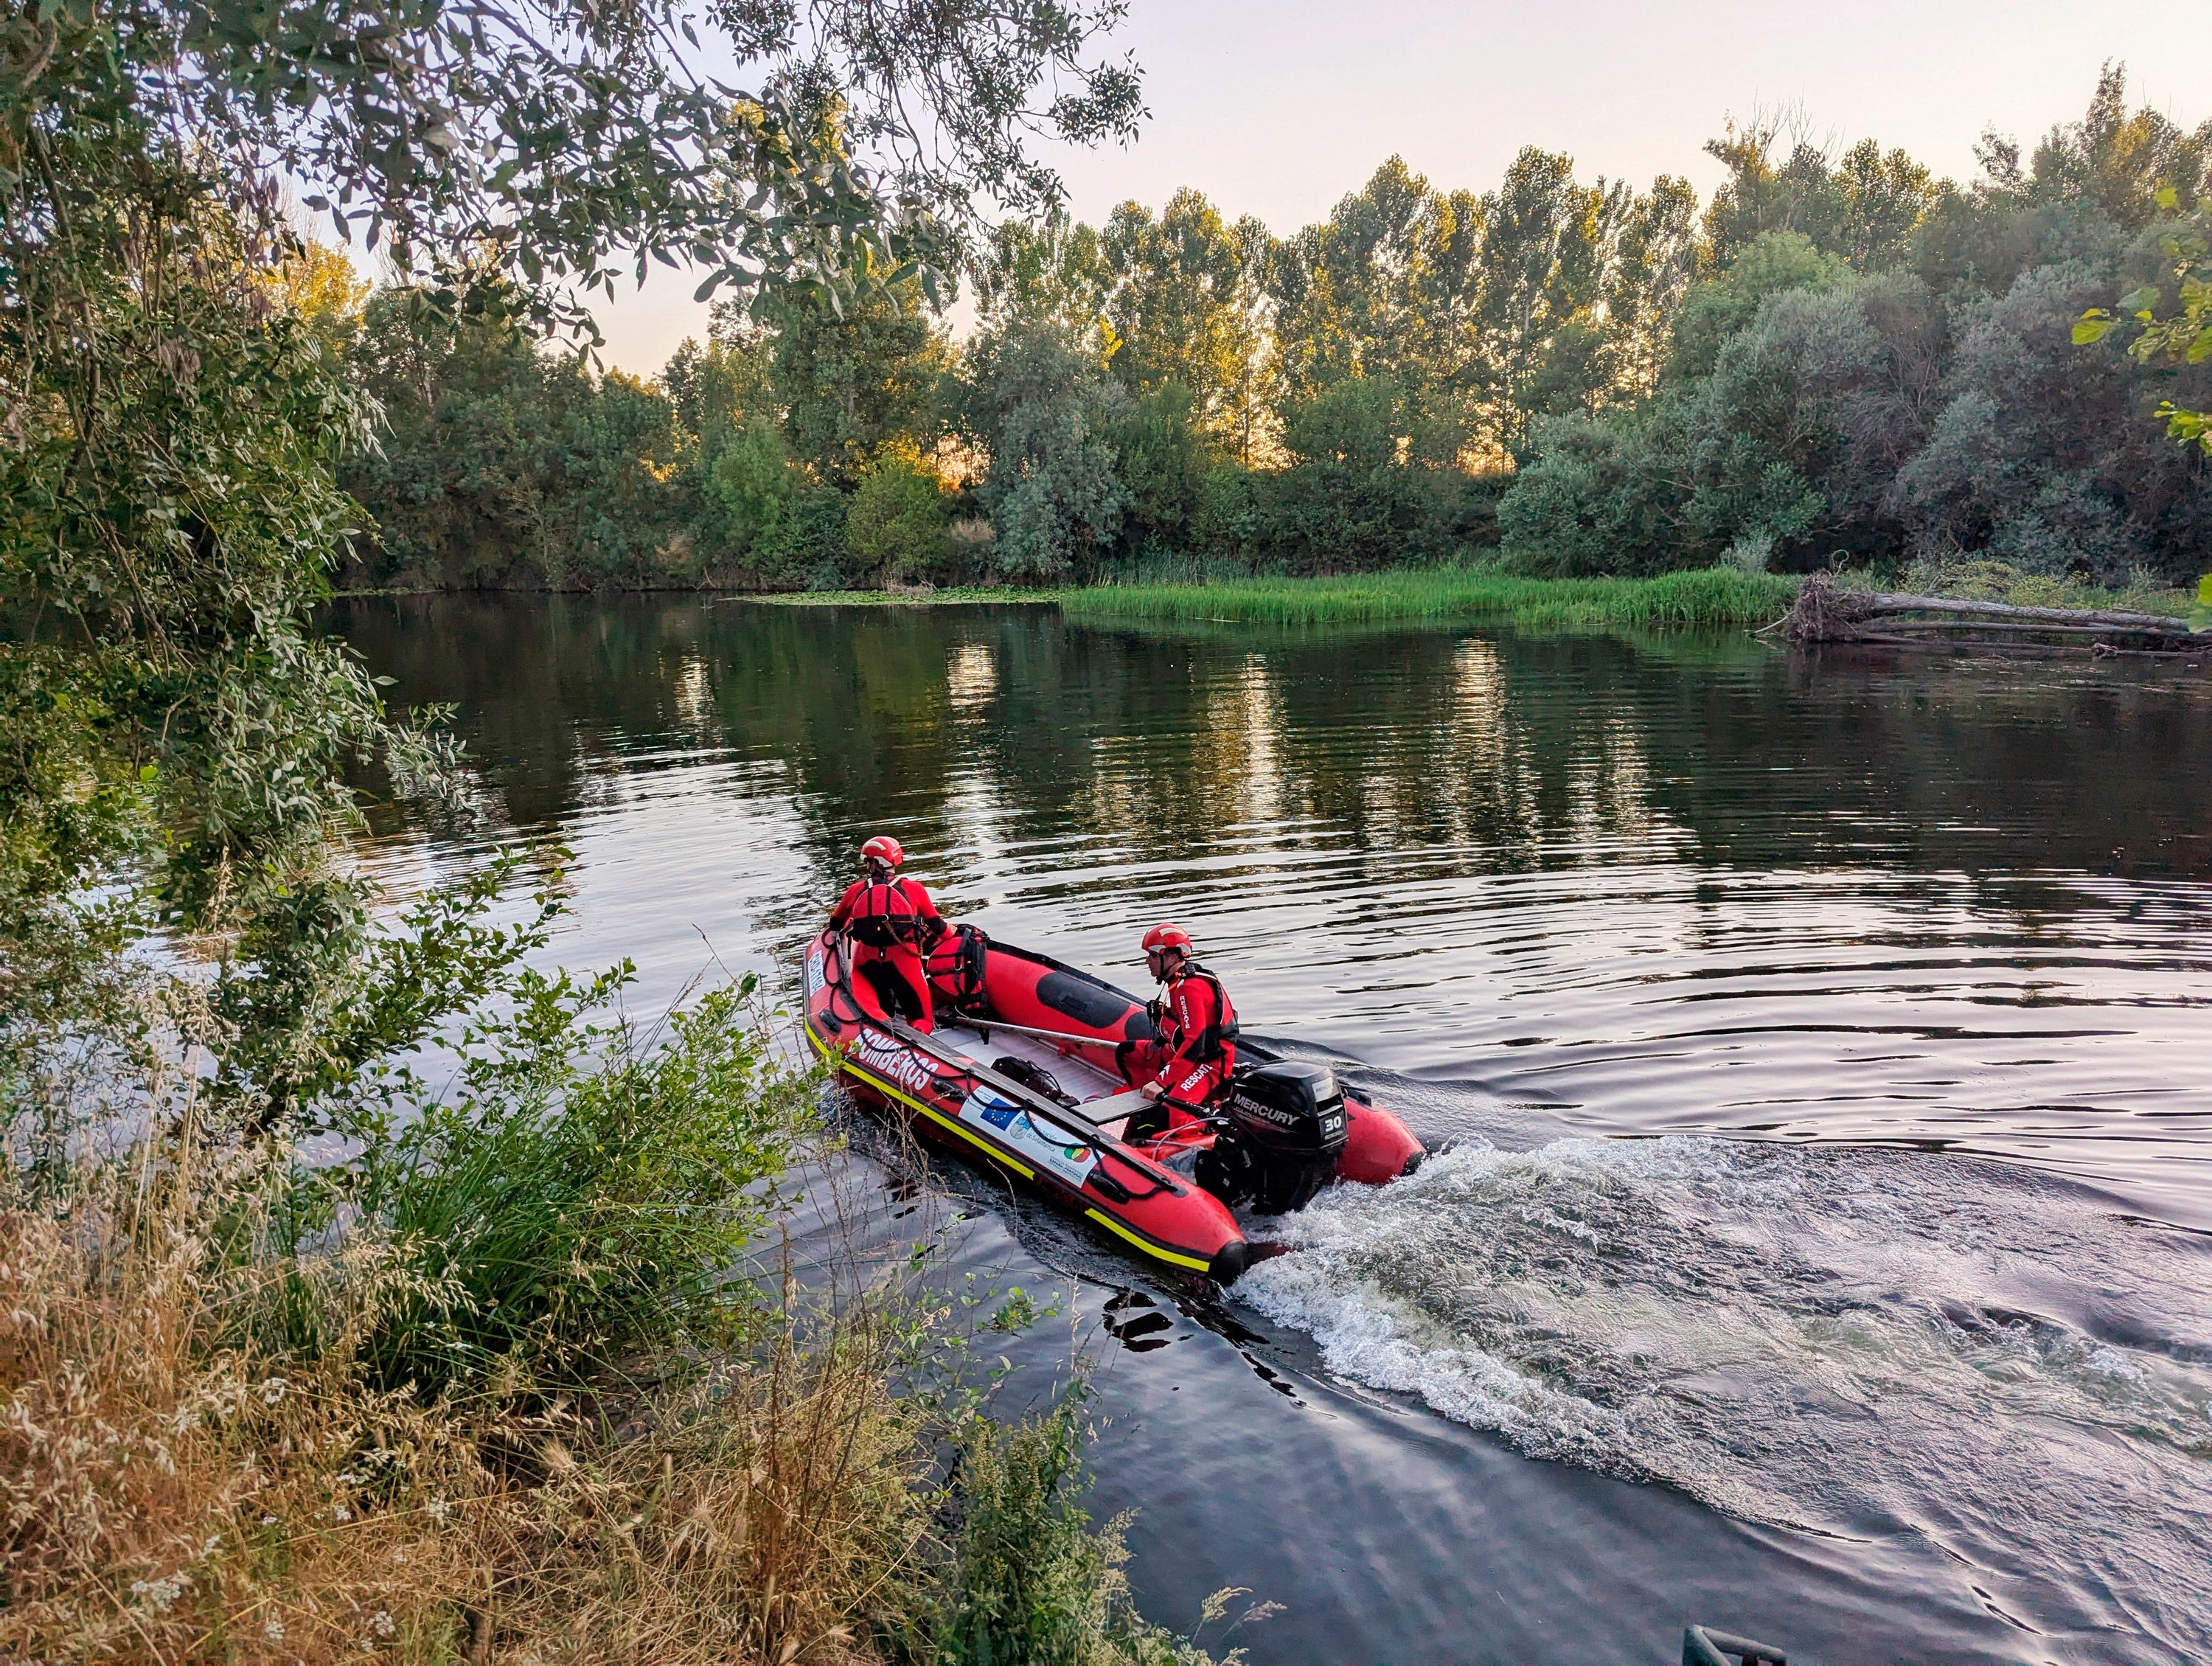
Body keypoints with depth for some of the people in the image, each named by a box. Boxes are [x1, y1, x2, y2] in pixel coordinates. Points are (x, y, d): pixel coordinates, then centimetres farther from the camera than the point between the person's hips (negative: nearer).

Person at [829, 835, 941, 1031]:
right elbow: (937, 926, 14)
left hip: (867, 962, 2)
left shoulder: (856, 890, 11)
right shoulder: (913, 888, 6)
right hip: (902, 960, -2)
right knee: (921, 1017, 6)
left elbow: (836, 924, 25)